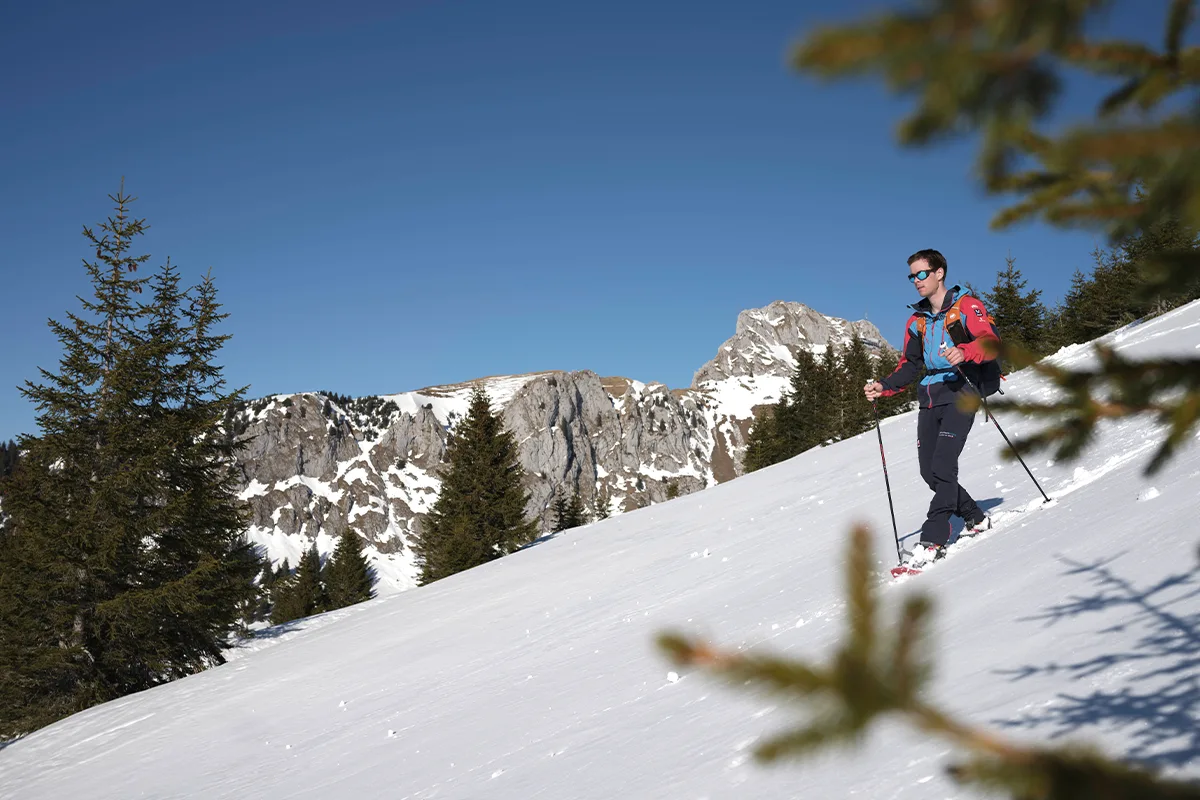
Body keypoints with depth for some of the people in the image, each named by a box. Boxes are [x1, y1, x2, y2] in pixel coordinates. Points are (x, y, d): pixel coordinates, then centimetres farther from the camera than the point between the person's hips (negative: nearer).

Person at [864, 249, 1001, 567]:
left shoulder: (966, 306, -1)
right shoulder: (917, 321, 19)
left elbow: (992, 343, -15)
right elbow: (909, 365, 21)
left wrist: (964, 352, -35)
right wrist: (884, 387, 3)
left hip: (962, 390, -7)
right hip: (931, 396, 7)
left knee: (943, 463, -18)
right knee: (929, 469, 0)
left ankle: (934, 539, -18)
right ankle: (975, 518, 20)